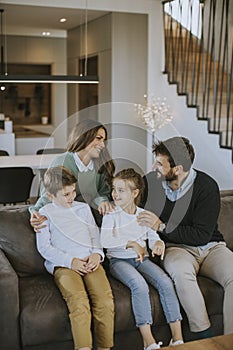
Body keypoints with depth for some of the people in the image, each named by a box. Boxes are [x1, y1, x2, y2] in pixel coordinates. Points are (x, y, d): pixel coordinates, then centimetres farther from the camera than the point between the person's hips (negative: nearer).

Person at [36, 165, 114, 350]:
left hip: (90, 261, 3)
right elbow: (44, 247, 3)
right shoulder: (45, 213, 10)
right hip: (63, 265, -3)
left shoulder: (84, 208, 22)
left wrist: (97, 254, -1)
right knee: (79, 302, -32)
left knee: (105, 299, -24)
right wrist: (70, 261, -9)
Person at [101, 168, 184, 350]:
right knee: (140, 285, -32)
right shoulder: (111, 214, -3)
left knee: (166, 282, -21)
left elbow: (153, 237, 11)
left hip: (141, 259, 4)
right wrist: (131, 243, -28)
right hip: (119, 260, -4)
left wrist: (159, 243, -14)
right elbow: (105, 240, -17)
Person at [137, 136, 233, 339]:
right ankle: (204, 337, -26)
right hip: (177, 248, 0)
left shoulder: (207, 186, -13)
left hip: (210, 246, 0)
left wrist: (162, 226, -22)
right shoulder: (151, 182, -2)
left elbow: (202, 235, -16)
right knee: (181, 271, -37)